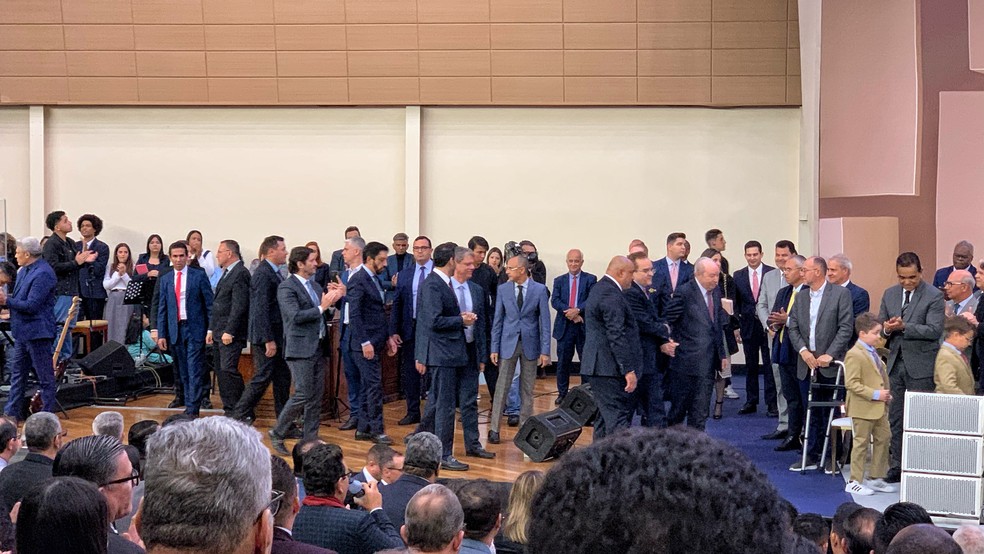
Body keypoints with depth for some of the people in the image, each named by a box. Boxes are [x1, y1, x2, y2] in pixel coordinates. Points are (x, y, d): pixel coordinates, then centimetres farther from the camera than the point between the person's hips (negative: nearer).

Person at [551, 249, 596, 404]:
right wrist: (569, 312, -18)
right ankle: (562, 393, 18)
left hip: (584, 326, -2)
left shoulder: (590, 279, 3)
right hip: (564, 326, 2)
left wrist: (578, 310, -24)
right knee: (563, 362, 7)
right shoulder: (559, 280, 10)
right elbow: (554, 301, -3)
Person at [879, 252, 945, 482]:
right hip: (895, 362, 5)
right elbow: (879, 326, 12)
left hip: (920, 366, -5)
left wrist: (904, 327, -24)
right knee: (895, 418, 9)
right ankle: (896, 466, 16)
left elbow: (935, 330, -15)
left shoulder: (934, 296, -6)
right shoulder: (889, 294, 10)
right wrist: (886, 329, -11)